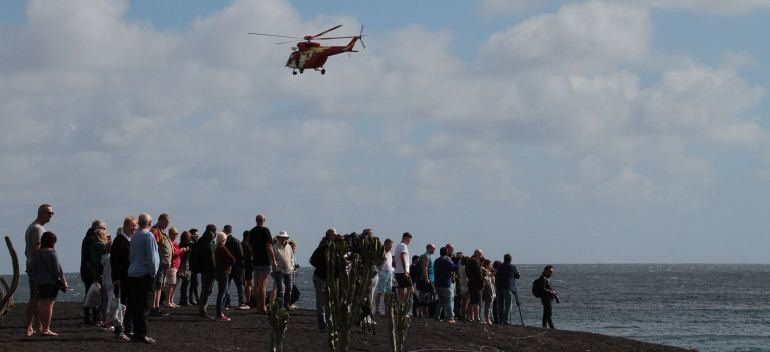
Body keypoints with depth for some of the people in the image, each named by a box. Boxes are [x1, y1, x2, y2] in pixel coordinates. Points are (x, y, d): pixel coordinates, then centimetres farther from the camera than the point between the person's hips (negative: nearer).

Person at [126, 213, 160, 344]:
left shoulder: (134, 236, 9)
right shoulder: (148, 236, -13)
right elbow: (151, 257, -14)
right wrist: (153, 273, -6)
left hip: (132, 273, 8)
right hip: (144, 274, -7)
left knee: (135, 305, 10)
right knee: (144, 306, -6)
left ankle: (138, 333, 15)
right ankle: (141, 334, -8)